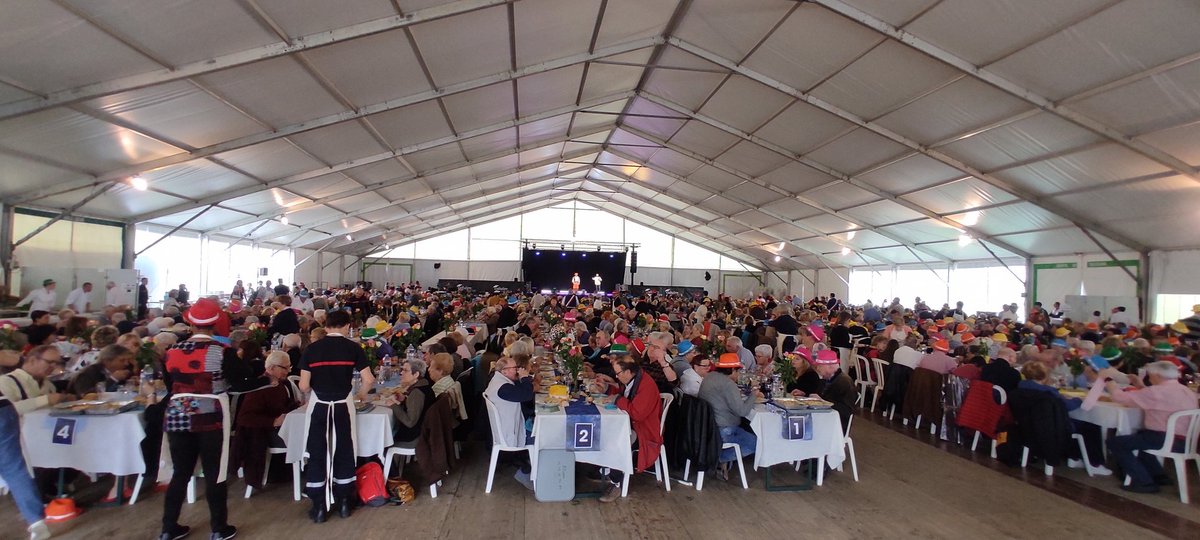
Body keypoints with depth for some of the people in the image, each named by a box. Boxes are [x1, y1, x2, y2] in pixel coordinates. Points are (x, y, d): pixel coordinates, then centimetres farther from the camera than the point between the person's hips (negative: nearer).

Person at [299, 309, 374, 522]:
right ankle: (344, 502, 22)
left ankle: (319, 507, 17)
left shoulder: (312, 349, -3)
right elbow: (368, 380, -8)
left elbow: (303, 386, -4)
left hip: (318, 405, 0)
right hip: (343, 406, 0)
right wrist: (362, 394, 13)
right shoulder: (353, 348, -5)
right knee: (344, 452, 13)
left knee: (317, 454, 11)